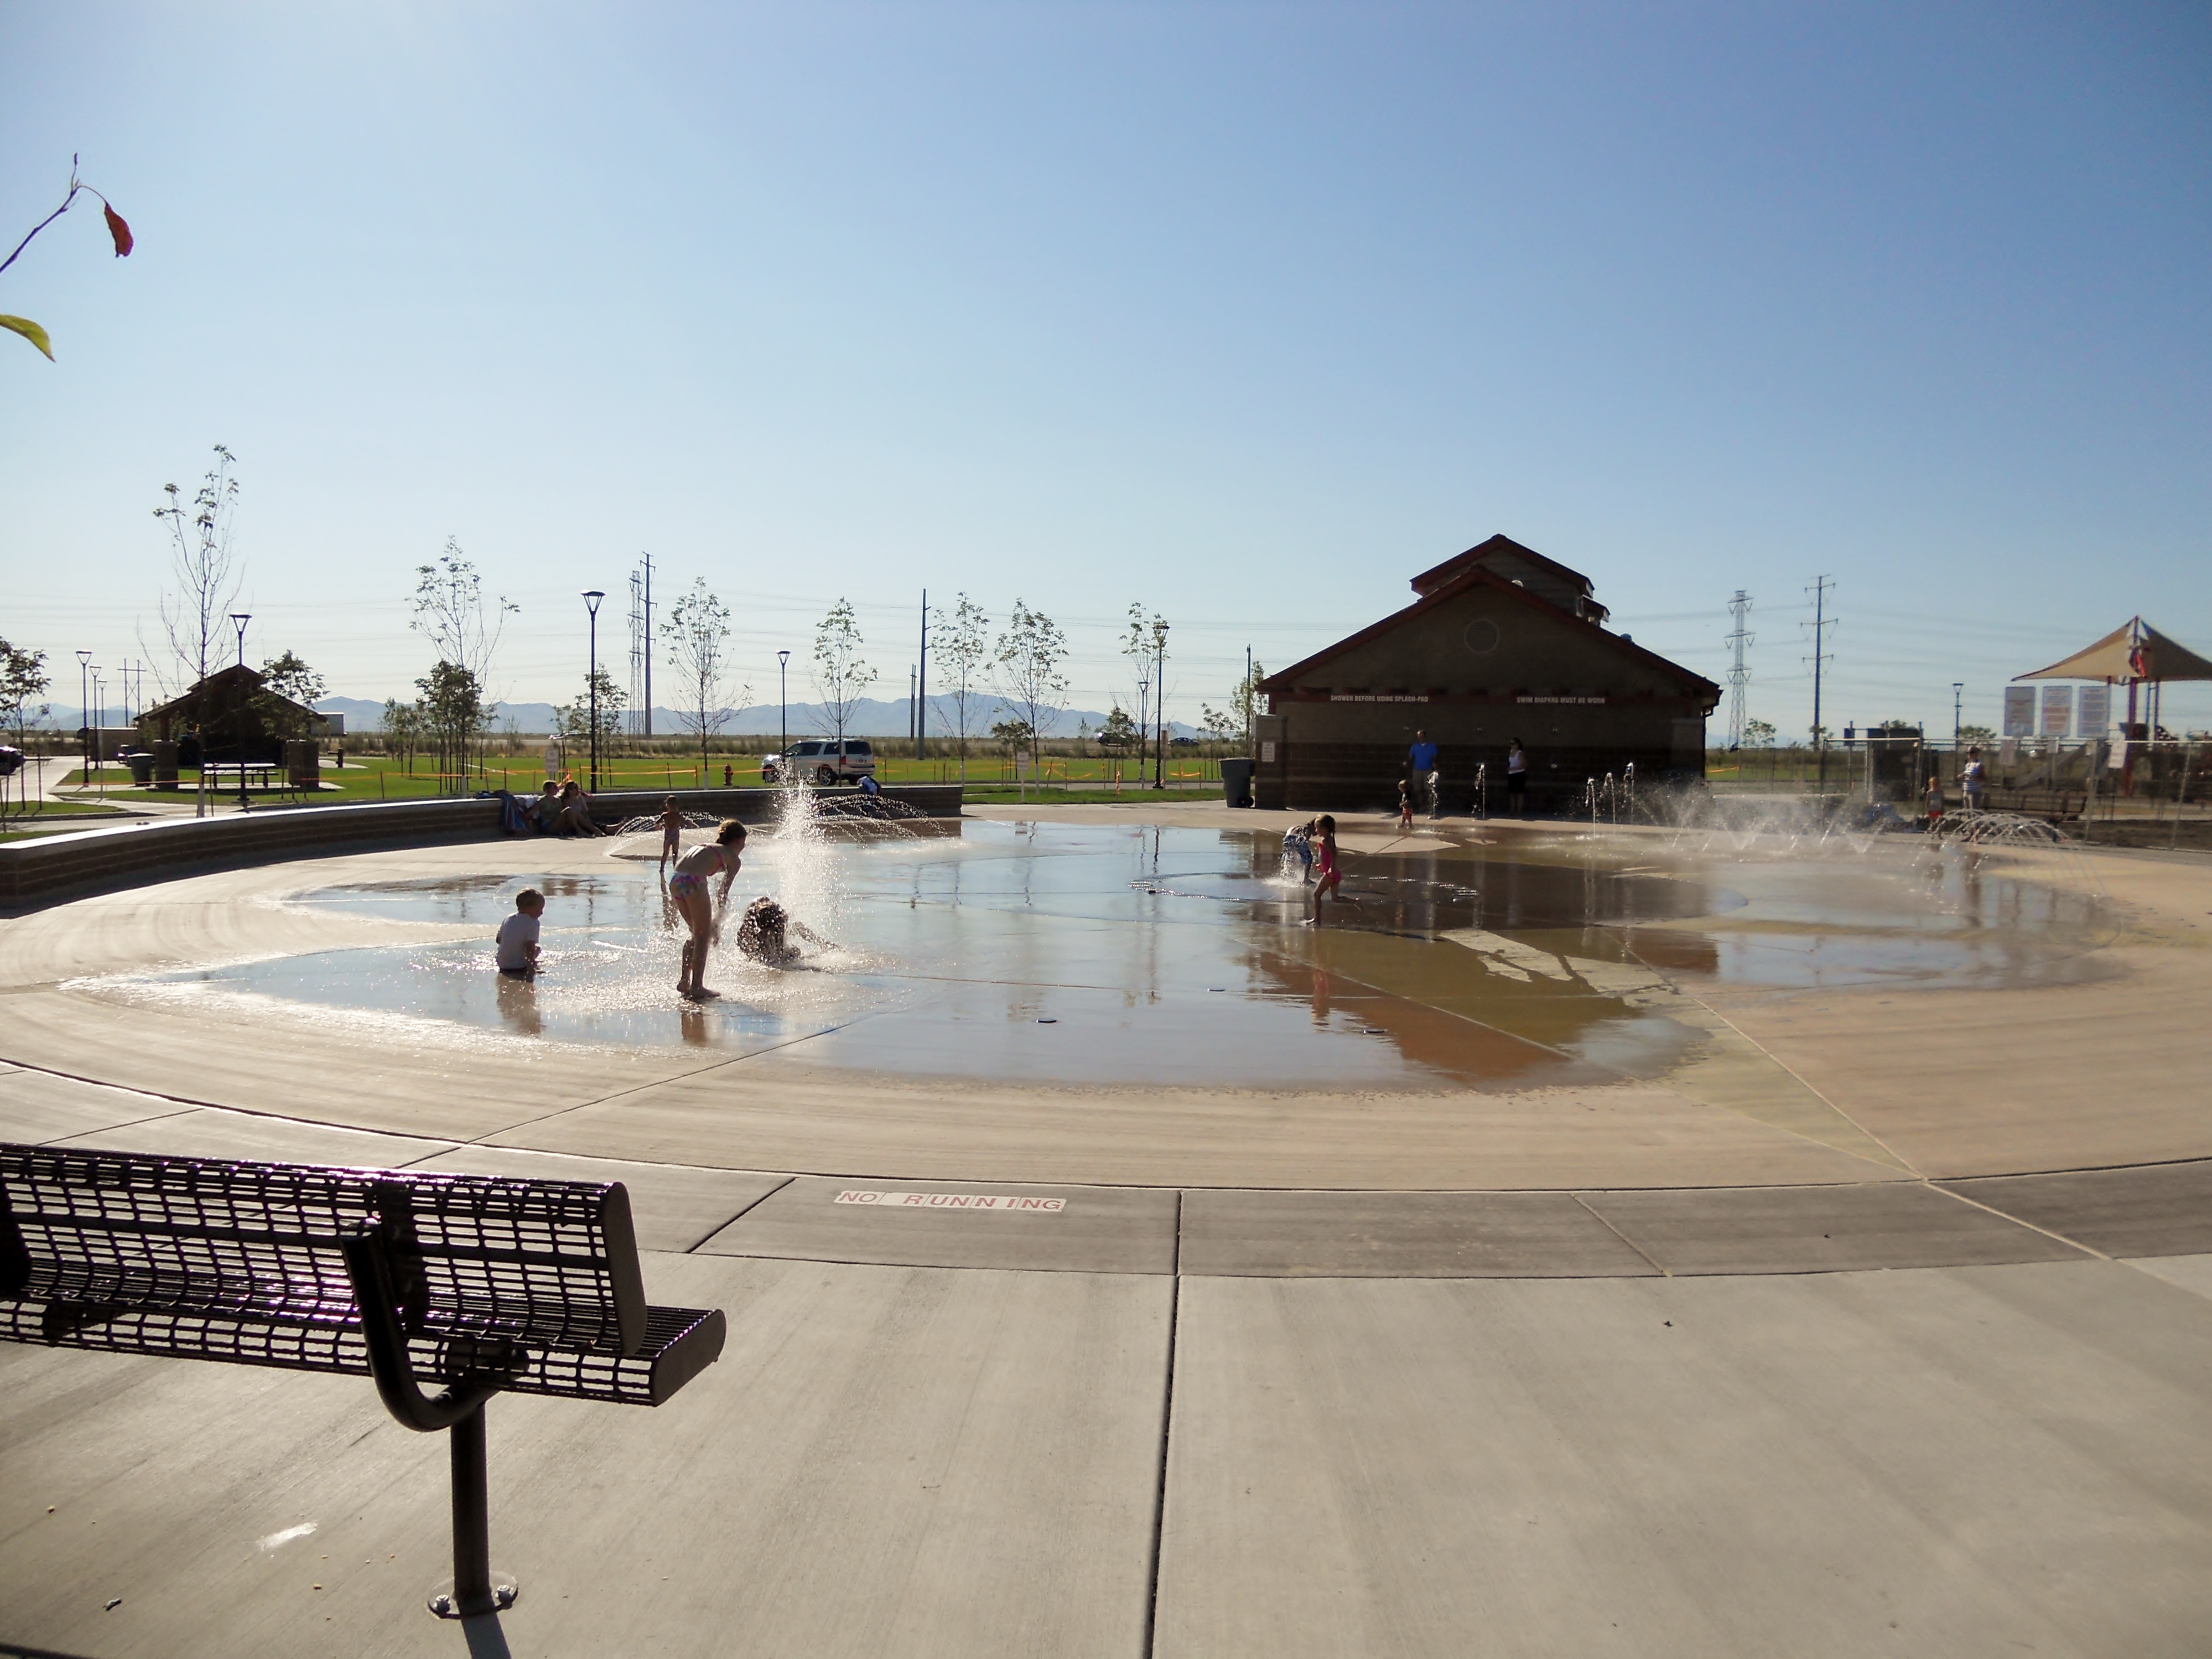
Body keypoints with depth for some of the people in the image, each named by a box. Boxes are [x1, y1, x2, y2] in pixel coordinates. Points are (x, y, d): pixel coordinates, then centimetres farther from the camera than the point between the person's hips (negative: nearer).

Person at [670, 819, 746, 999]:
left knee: (698, 933, 22)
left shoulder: (706, 848, 32)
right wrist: (718, 923, 19)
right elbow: (723, 895, 13)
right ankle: (697, 986, 4)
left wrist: (676, 898, 26)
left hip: (675, 882, 7)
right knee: (704, 936, 6)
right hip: (693, 883, -7)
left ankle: (684, 981, 24)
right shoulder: (734, 859, 14)